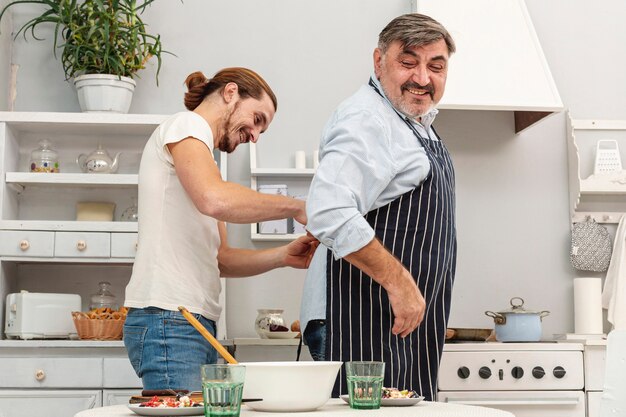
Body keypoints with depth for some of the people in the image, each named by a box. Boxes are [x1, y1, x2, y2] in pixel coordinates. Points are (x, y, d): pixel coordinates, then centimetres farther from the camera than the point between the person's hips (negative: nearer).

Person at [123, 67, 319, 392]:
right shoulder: (186, 124, 0)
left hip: (198, 323, 9)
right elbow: (215, 200, -22)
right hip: (168, 318, -9)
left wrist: (283, 256, 6)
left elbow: (219, 258, 21)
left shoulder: (201, 152, 27)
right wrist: (295, 207, -12)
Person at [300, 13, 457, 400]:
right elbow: (329, 212, -28)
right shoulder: (366, 120, -15)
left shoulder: (418, 122, 19)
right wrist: (398, 281, -25)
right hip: (361, 324, -10)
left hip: (407, 325, 10)